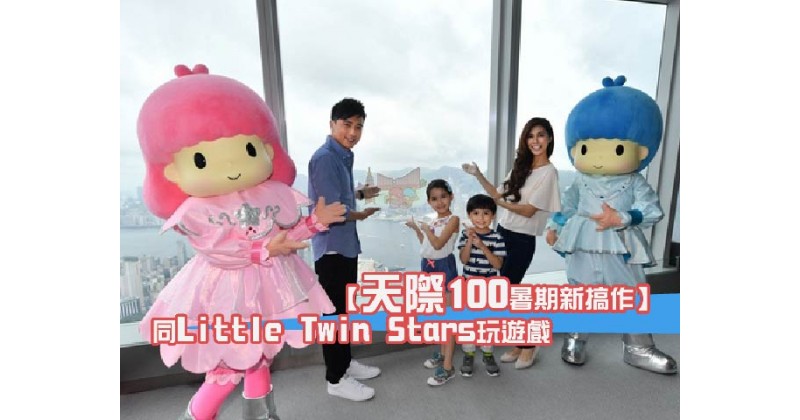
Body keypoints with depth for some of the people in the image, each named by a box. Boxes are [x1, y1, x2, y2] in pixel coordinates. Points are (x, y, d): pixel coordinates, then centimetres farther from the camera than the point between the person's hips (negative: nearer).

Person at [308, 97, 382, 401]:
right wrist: (361, 215, -9)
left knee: (344, 309, 21)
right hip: (331, 248, -10)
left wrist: (362, 193, 14)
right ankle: (336, 379, 22)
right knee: (334, 313, 4)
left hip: (346, 245, 10)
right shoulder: (325, 158, -20)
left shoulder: (343, 156, 10)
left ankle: (345, 362, 39)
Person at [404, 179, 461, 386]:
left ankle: (448, 367, 3)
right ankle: (442, 354, 33)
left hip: (444, 268, -8)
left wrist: (426, 228, -8)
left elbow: (438, 244, -22)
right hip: (429, 267, 8)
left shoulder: (453, 219, -11)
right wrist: (417, 229, 11)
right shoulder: (433, 221, 12)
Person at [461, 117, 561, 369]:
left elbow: (529, 211, -14)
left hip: (522, 240, -7)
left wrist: (500, 202, -15)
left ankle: (528, 344, 23)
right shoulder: (522, 166, 12)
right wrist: (479, 176, 5)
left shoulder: (549, 172, -9)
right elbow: (500, 196, 11)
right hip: (502, 233, 7)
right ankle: (518, 344, 28)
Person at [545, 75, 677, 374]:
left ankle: (638, 348, 30)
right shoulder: (580, 183, -2)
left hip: (622, 252, 0)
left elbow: (653, 211, -11)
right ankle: (574, 339, 31)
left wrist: (621, 219, -24)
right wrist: (553, 226, -1)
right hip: (583, 250, 0)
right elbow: (566, 206, 8)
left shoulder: (635, 183, -5)